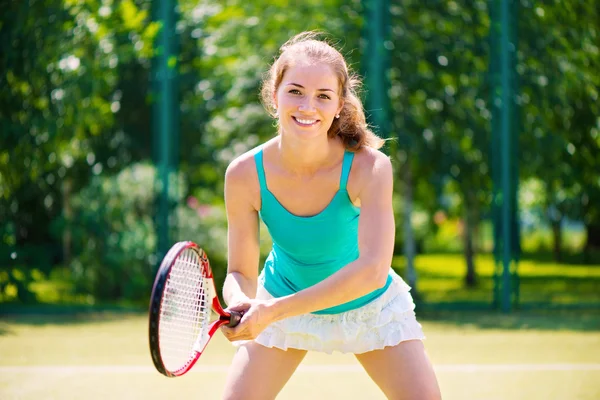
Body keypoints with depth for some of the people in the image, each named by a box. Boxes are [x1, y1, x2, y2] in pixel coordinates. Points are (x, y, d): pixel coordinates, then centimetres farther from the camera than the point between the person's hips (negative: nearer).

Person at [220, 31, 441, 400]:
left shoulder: (369, 166, -30)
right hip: (279, 304, 1)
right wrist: (240, 303, -43)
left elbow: (372, 270, -40)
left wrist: (274, 311, -46)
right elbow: (241, 272, -17)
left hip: (370, 306, -1)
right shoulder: (245, 175, -24)